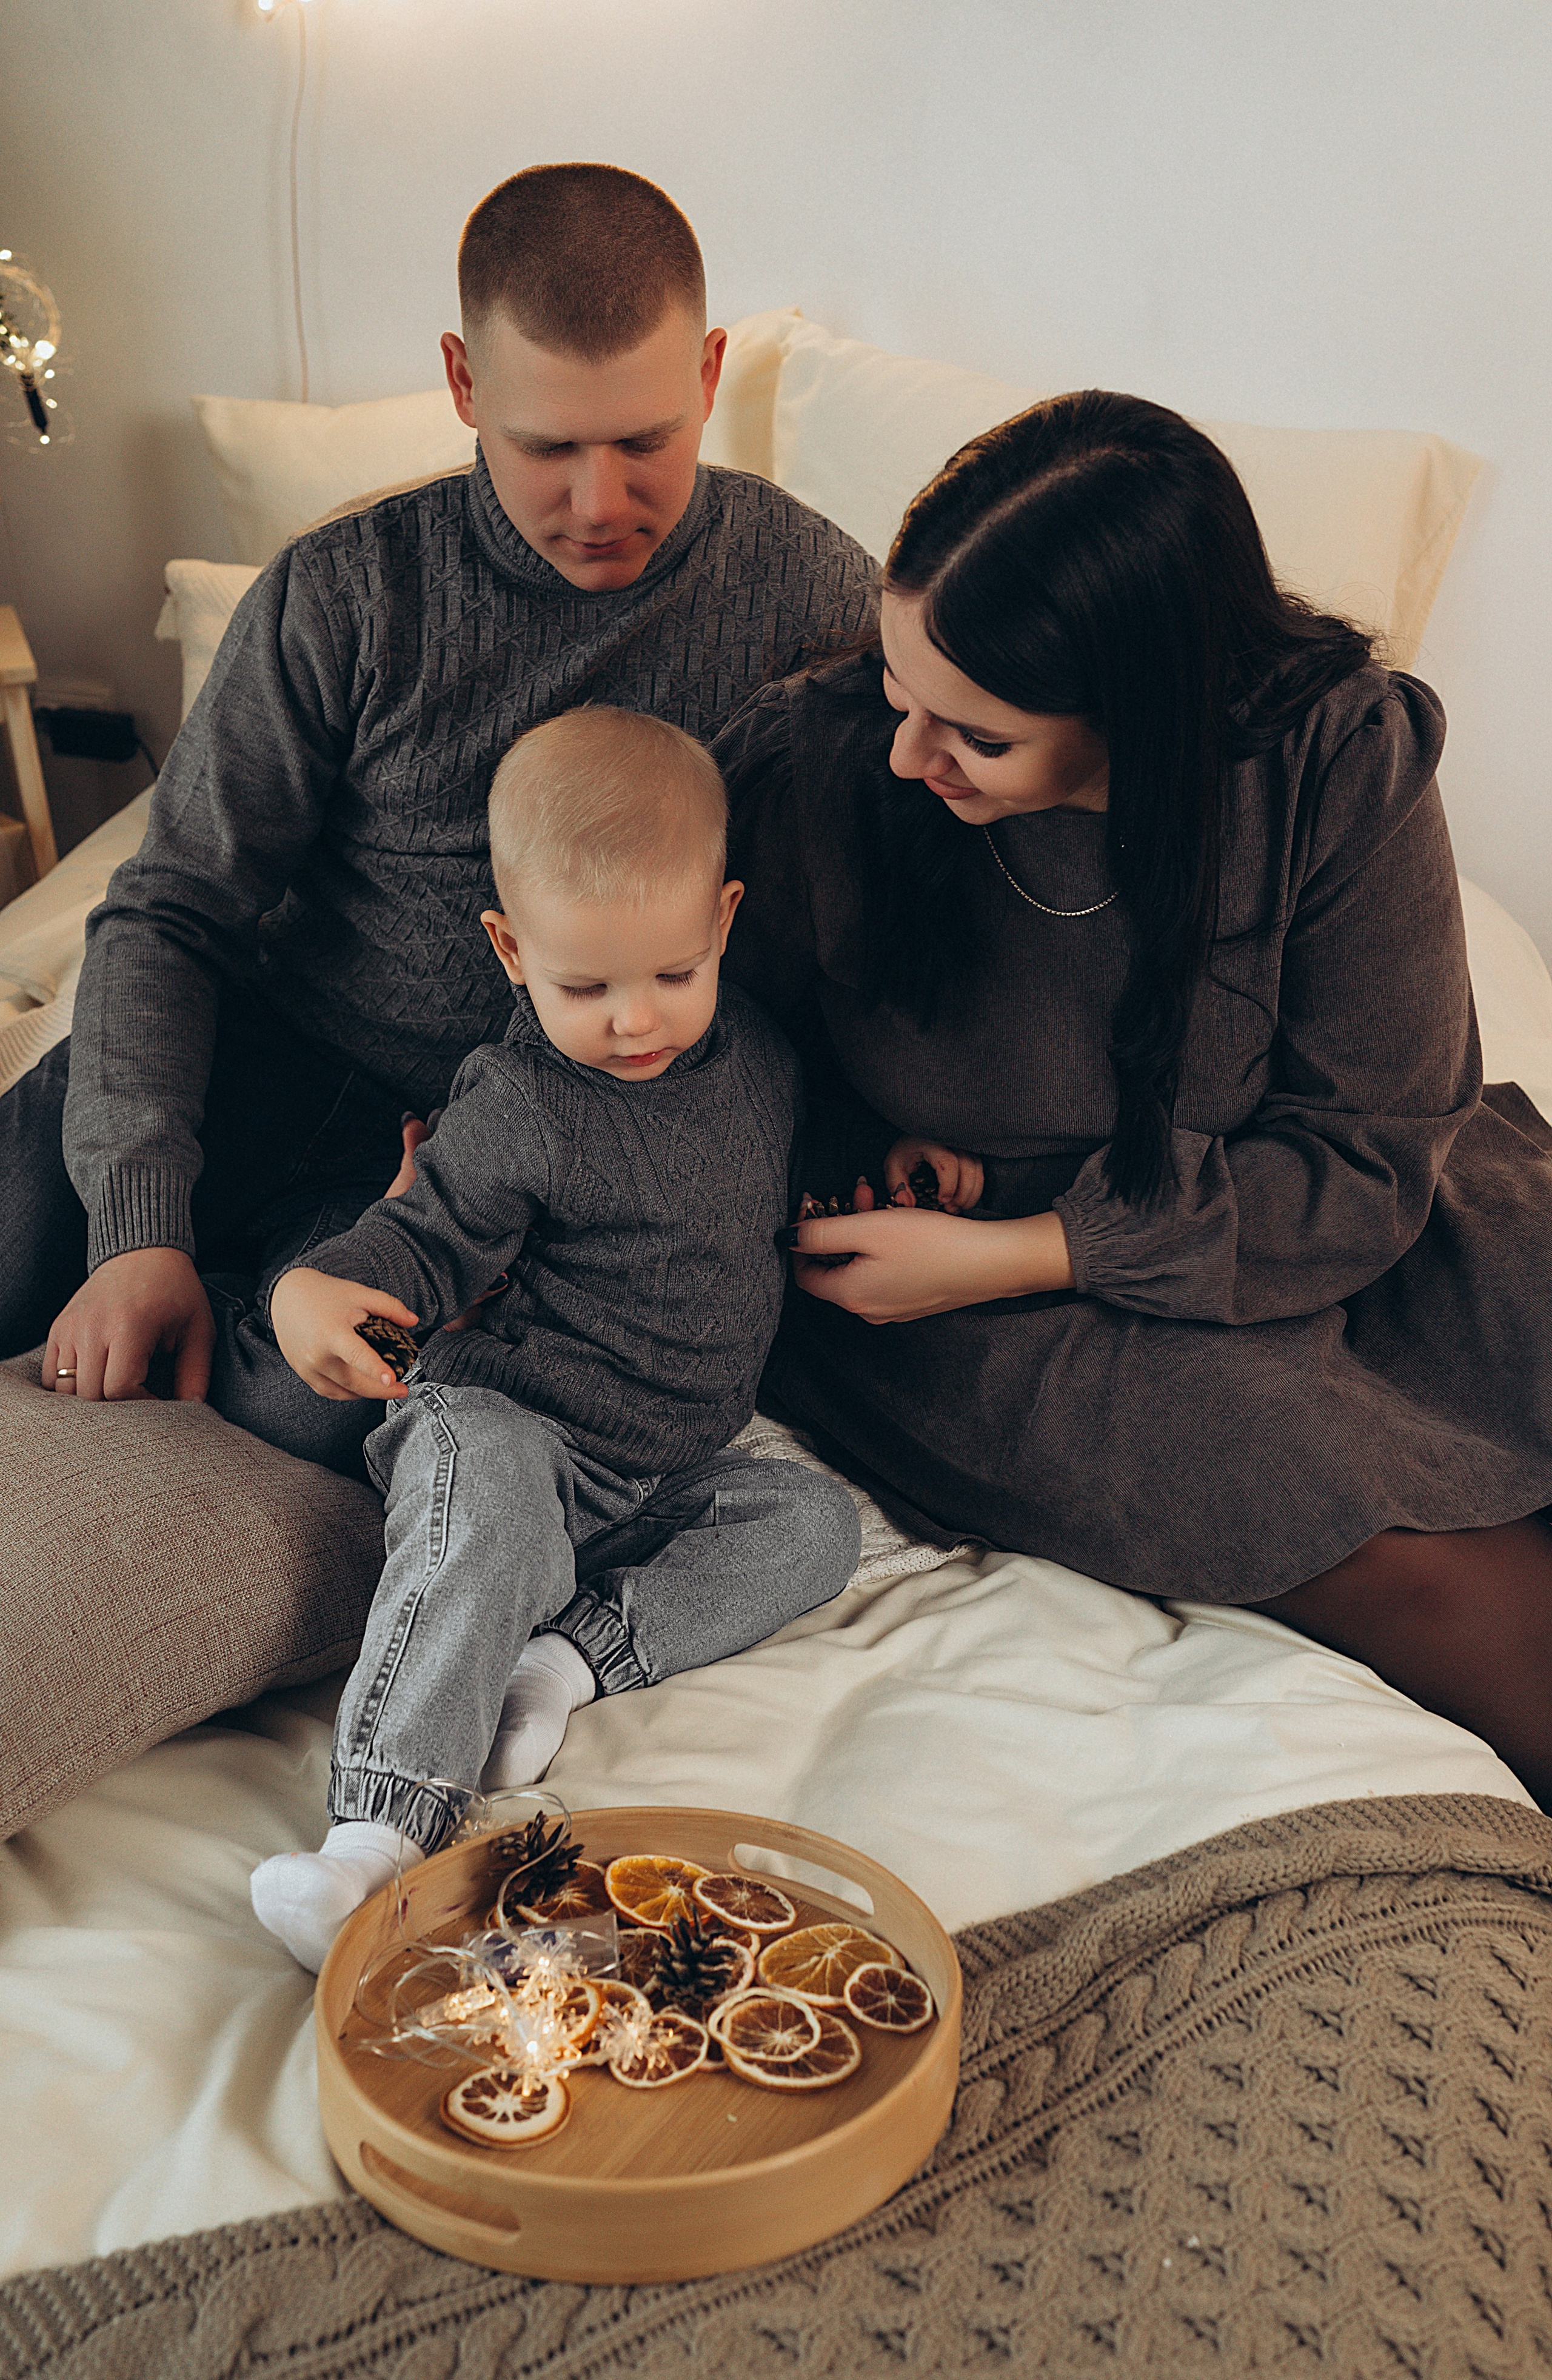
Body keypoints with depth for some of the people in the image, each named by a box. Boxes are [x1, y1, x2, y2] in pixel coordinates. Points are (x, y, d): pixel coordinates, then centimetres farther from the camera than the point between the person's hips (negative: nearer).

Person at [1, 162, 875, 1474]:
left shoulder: (815, 593, -6)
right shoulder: (342, 592, -8)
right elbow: (171, 916, -5)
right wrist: (140, 1227, -16)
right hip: (278, 1053, 1)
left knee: (329, 1400, -28)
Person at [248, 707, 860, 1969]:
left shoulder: (761, 1052, 3)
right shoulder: (520, 1107, -13)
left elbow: (786, 1192, 22)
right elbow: (429, 1240, -8)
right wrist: (319, 1287, -28)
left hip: (671, 1467, 6)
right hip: (503, 1426, -6)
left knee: (818, 1522, -12)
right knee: (484, 1536, -35)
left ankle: (577, 1653, -23)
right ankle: (380, 1831, -41)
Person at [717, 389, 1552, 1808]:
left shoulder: (1340, 759, -18)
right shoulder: (808, 774, -17)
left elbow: (1367, 1156, -13)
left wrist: (1006, 1256, -18)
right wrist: (863, 1151, -18)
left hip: (1292, 1239, 3)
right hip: (948, 1302, -2)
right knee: (1411, 1555, -24)